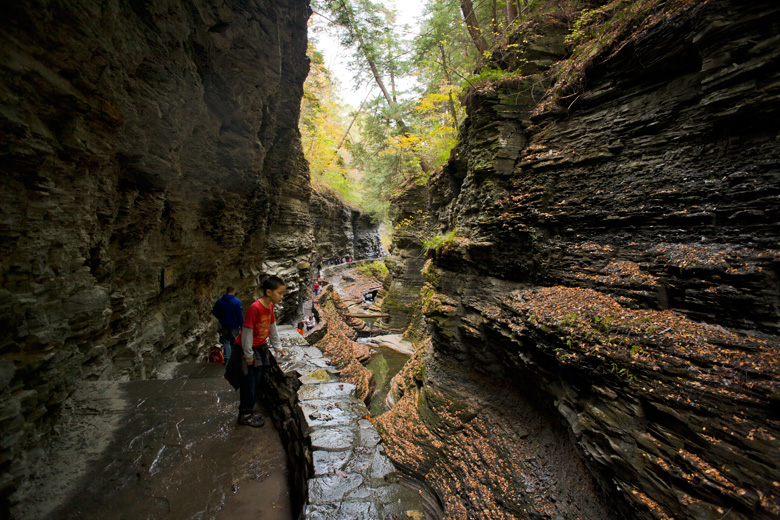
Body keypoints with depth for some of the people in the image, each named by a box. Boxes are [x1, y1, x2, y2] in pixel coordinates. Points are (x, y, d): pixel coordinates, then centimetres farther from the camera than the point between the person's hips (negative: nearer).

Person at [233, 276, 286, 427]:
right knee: (249, 382, 4)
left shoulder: (270, 306, -3)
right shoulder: (255, 308, -29)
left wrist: (278, 347, 14)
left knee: (257, 380, 16)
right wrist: (248, 354, -17)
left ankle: (247, 408, 34)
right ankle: (245, 415, 22)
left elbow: (273, 328, 8)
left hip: (260, 347, 8)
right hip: (247, 348, -8)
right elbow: (247, 332, -24)